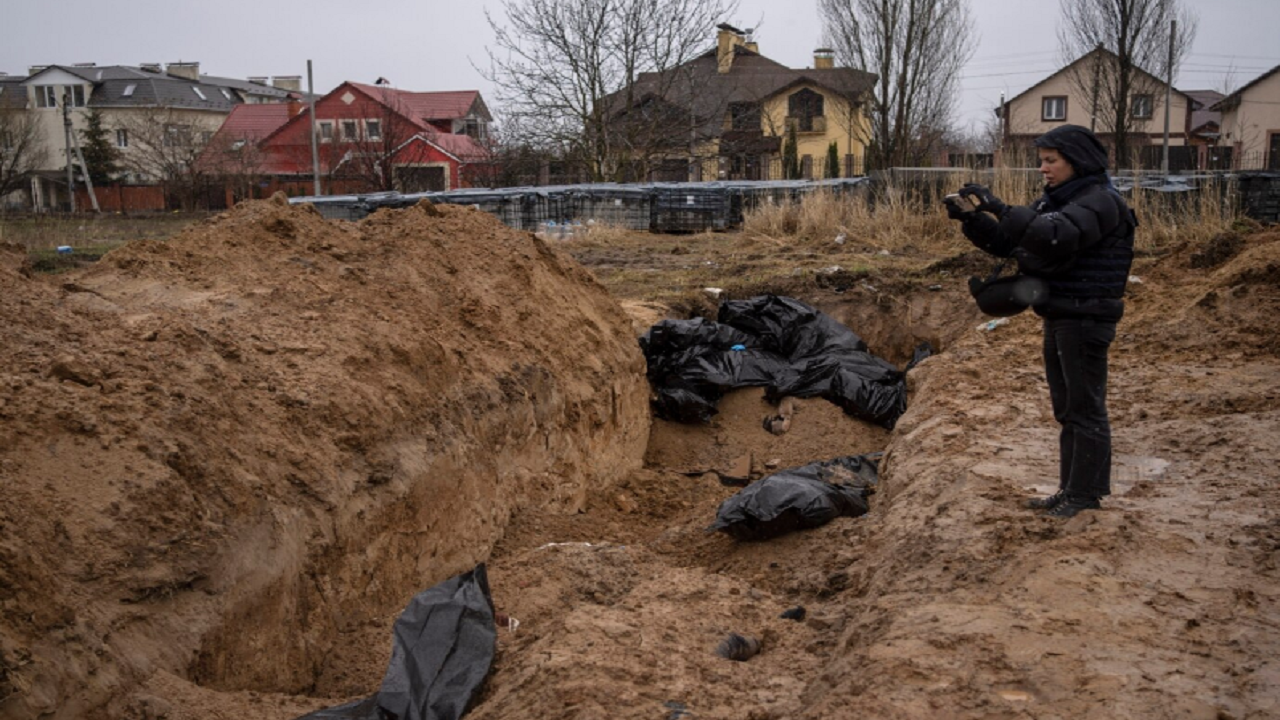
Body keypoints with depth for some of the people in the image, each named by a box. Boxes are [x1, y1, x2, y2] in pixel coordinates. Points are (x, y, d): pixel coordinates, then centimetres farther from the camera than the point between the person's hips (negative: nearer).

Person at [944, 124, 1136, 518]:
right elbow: (1006, 243, 11)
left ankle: (1086, 494, 6)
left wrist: (998, 208, -32)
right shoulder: (1054, 200, 13)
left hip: (1085, 319, -9)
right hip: (1058, 318, 9)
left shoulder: (1100, 201, -14)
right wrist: (973, 218, -6)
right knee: (1067, 409, 14)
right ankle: (1070, 489, 23)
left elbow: (1056, 236, -32)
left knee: (1086, 408, -2)